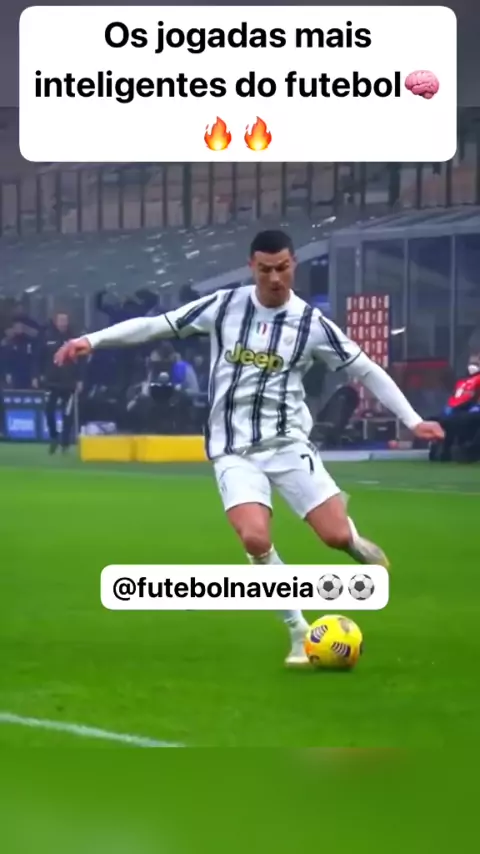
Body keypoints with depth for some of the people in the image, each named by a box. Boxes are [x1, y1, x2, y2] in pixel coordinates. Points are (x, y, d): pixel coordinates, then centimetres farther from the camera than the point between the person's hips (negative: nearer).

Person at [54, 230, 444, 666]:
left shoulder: (312, 322, -2)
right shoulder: (224, 306, -1)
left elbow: (366, 369, 4)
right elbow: (157, 324, 3)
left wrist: (412, 420, 0)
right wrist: (91, 340, -2)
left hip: (287, 442, 0)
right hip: (235, 450, 0)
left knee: (336, 536, -13)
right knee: (255, 538, -24)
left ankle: (351, 537, 28)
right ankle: (300, 632, -6)